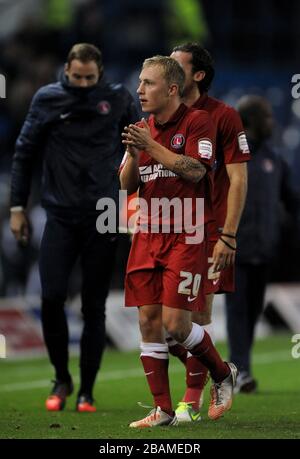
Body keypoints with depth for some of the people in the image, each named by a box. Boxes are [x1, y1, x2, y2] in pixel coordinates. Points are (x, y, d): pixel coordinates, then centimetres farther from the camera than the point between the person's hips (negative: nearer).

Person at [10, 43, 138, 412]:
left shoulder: (118, 99, 1)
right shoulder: (47, 99, 2)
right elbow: (24, 153, 9)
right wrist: (17, 207, 6)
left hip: (103, 219, 0)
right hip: (60, 216, 1)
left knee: (94, 308, 2)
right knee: (52, 298, -9)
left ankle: (86, 391, 11)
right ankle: (61, 378, 11)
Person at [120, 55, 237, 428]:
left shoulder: (197, 121, -5)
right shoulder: (142, 129, 14)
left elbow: (195, 170, -17)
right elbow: (127, 185, 11)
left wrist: (152, 146, -17)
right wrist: (134, 154, -8)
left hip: (185, 236, -6)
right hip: (147, 236, 6)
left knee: (175, 323, -12)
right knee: (148, 322, 1)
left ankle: (222, 373, 15)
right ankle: (162, 410, 7)